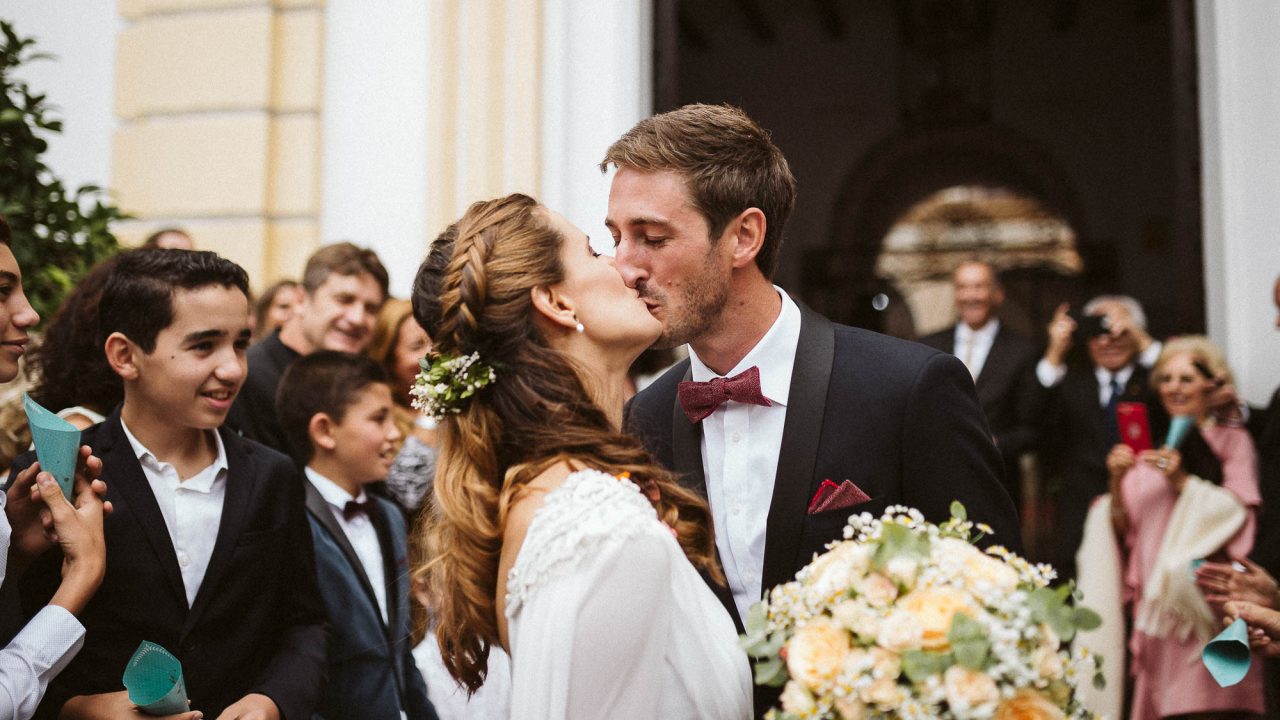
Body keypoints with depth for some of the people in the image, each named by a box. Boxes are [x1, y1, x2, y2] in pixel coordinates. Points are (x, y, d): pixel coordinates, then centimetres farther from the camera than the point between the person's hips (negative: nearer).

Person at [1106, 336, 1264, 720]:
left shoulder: (1232, 441, 7)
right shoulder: (1149, 448, 16)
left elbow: (1236, 514, -5)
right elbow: (1124, 529, 12)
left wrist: (1182, 481, -15)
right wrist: (1117, 481, -5)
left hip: (1207, 598, -3)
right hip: (1156, 602, 3)